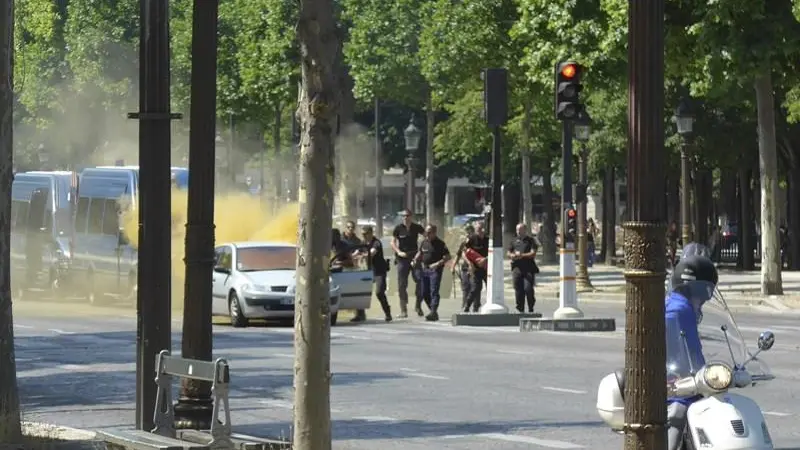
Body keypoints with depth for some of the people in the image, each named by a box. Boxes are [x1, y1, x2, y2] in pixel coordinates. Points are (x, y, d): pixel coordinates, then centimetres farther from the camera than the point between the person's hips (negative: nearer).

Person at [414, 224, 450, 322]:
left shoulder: (440, 244, -7)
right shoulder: (424, 242, 12)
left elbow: (448, 257, -9)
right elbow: (420, 253, 27)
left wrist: (438, 263, -20)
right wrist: (415, 260, 8)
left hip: (435, 270, -7)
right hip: (425, 269, 7)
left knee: (434, 292, -14)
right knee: (424, 293, 8)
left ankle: (433, 313, -21)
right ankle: (433, 311, 20)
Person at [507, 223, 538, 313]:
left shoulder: (531, 240, 7)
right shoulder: (514, 241, 18)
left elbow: (533, 253, -3)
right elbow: (509, 253, 17)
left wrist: (522, 255, -14)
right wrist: (512, 256, -6)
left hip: (528, 268, -3)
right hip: (517, 268, 3)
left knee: (528, 288, -11)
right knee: (518, 290, 1)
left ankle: (531, 308, 3)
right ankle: (520, 309, 8)